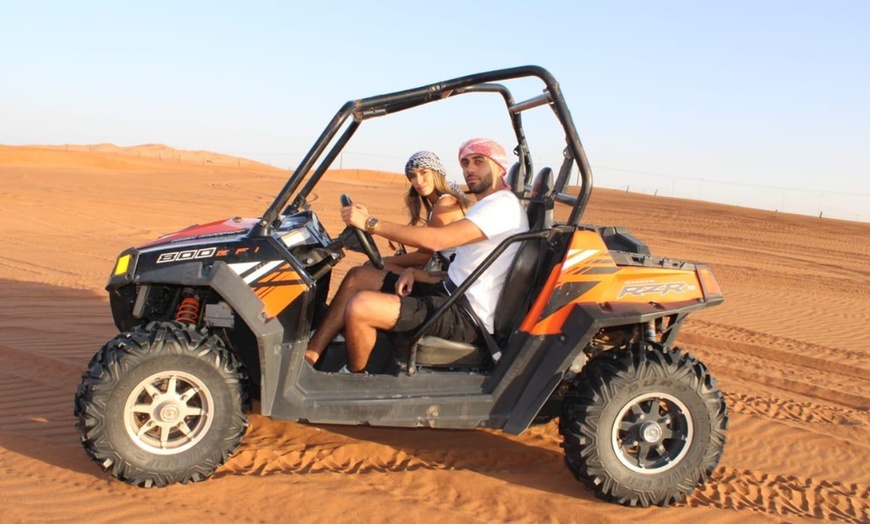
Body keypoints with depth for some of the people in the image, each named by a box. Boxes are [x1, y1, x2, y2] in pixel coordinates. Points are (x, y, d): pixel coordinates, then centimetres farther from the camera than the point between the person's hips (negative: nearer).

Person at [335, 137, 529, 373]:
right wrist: (414, 272, 3)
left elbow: (436, 240, -24)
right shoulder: (485, 208, 21)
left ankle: (354, 376, 3)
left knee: (360, 307, -23)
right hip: (454, 296, 11)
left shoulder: (504, 205, -13)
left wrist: (370, 223, -20)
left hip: (467, 319, -11)